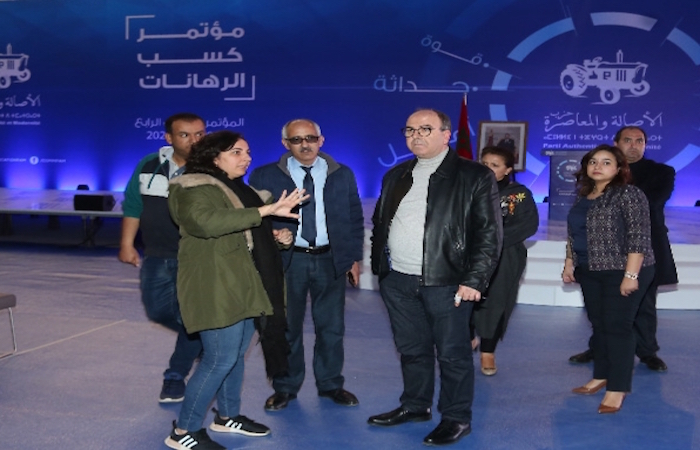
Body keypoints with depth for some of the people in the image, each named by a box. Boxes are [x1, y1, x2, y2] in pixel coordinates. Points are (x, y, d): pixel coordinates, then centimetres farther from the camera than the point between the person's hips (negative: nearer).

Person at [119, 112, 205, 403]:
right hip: (157, 256, 5)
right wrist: (127, 244, 11)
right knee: (158, 310, 8)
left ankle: (175, 377, 17)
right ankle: (203, 339, 35)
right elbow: (133, 206, 12)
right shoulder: (149, 166, 3)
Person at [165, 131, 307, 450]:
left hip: (244, 285, 9)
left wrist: (275, 237, 7)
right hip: (216, 287, -9)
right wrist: (268, 210, -35)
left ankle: (227, 416, 30)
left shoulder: (239, 190, 18)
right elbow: (208, 222, -32)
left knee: (236, 354, 15)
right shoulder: (194, 189, -11)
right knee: (220, 359, -9)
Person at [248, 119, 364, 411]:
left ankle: (330, 384, 26)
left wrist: (355, 258, 4)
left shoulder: (342, 175, 6)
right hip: (286, 260, -1)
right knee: (286, 327, 7)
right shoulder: (265, 176, 0)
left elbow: (354, 219, 8)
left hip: (331, 259, 2)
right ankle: (285, 387, 23)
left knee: (331, 327, 10)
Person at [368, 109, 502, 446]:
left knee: (452, 353, 4)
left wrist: (474, 280, -15)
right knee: (411, 349, 17)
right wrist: (379, 266, 13)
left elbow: (490, 233, -9)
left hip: (446, 283, -5)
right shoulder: (396, 176, 13)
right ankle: (414, 406, 33)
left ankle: (456, 418, 19)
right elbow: (379, 223, 20)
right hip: (398, 282, 6)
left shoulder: (474, 176, -6)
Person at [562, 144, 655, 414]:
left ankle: (617, 389, 2)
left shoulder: (629, 195, -11)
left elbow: (639, 237, -16)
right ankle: (601, 377, 25)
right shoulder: (584, 197, 11)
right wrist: (569, 263, 14)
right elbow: (574, 234, 20)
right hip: (589, 272, 7)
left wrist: (630, 275, -21)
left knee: (617, 327, -5)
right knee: (598, 325, 13)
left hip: (622, 272, -7)